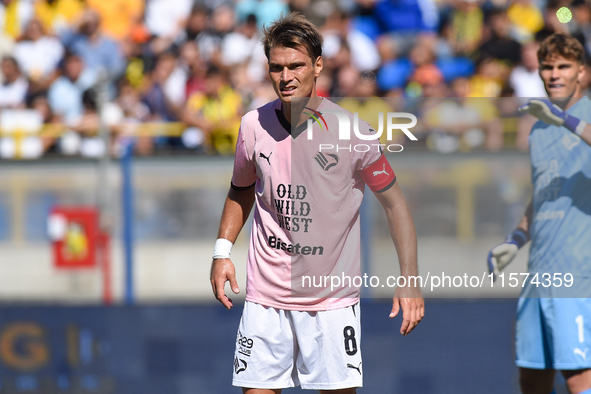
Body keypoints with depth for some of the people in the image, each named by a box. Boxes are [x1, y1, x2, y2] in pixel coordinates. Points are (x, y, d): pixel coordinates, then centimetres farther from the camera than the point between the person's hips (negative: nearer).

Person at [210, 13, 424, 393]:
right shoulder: (254, 126, -1)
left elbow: (394, 202, -2)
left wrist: (409, 280, -9)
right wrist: (222, 251, 6)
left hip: (333, 300, -2)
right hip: (266, 297, 2)